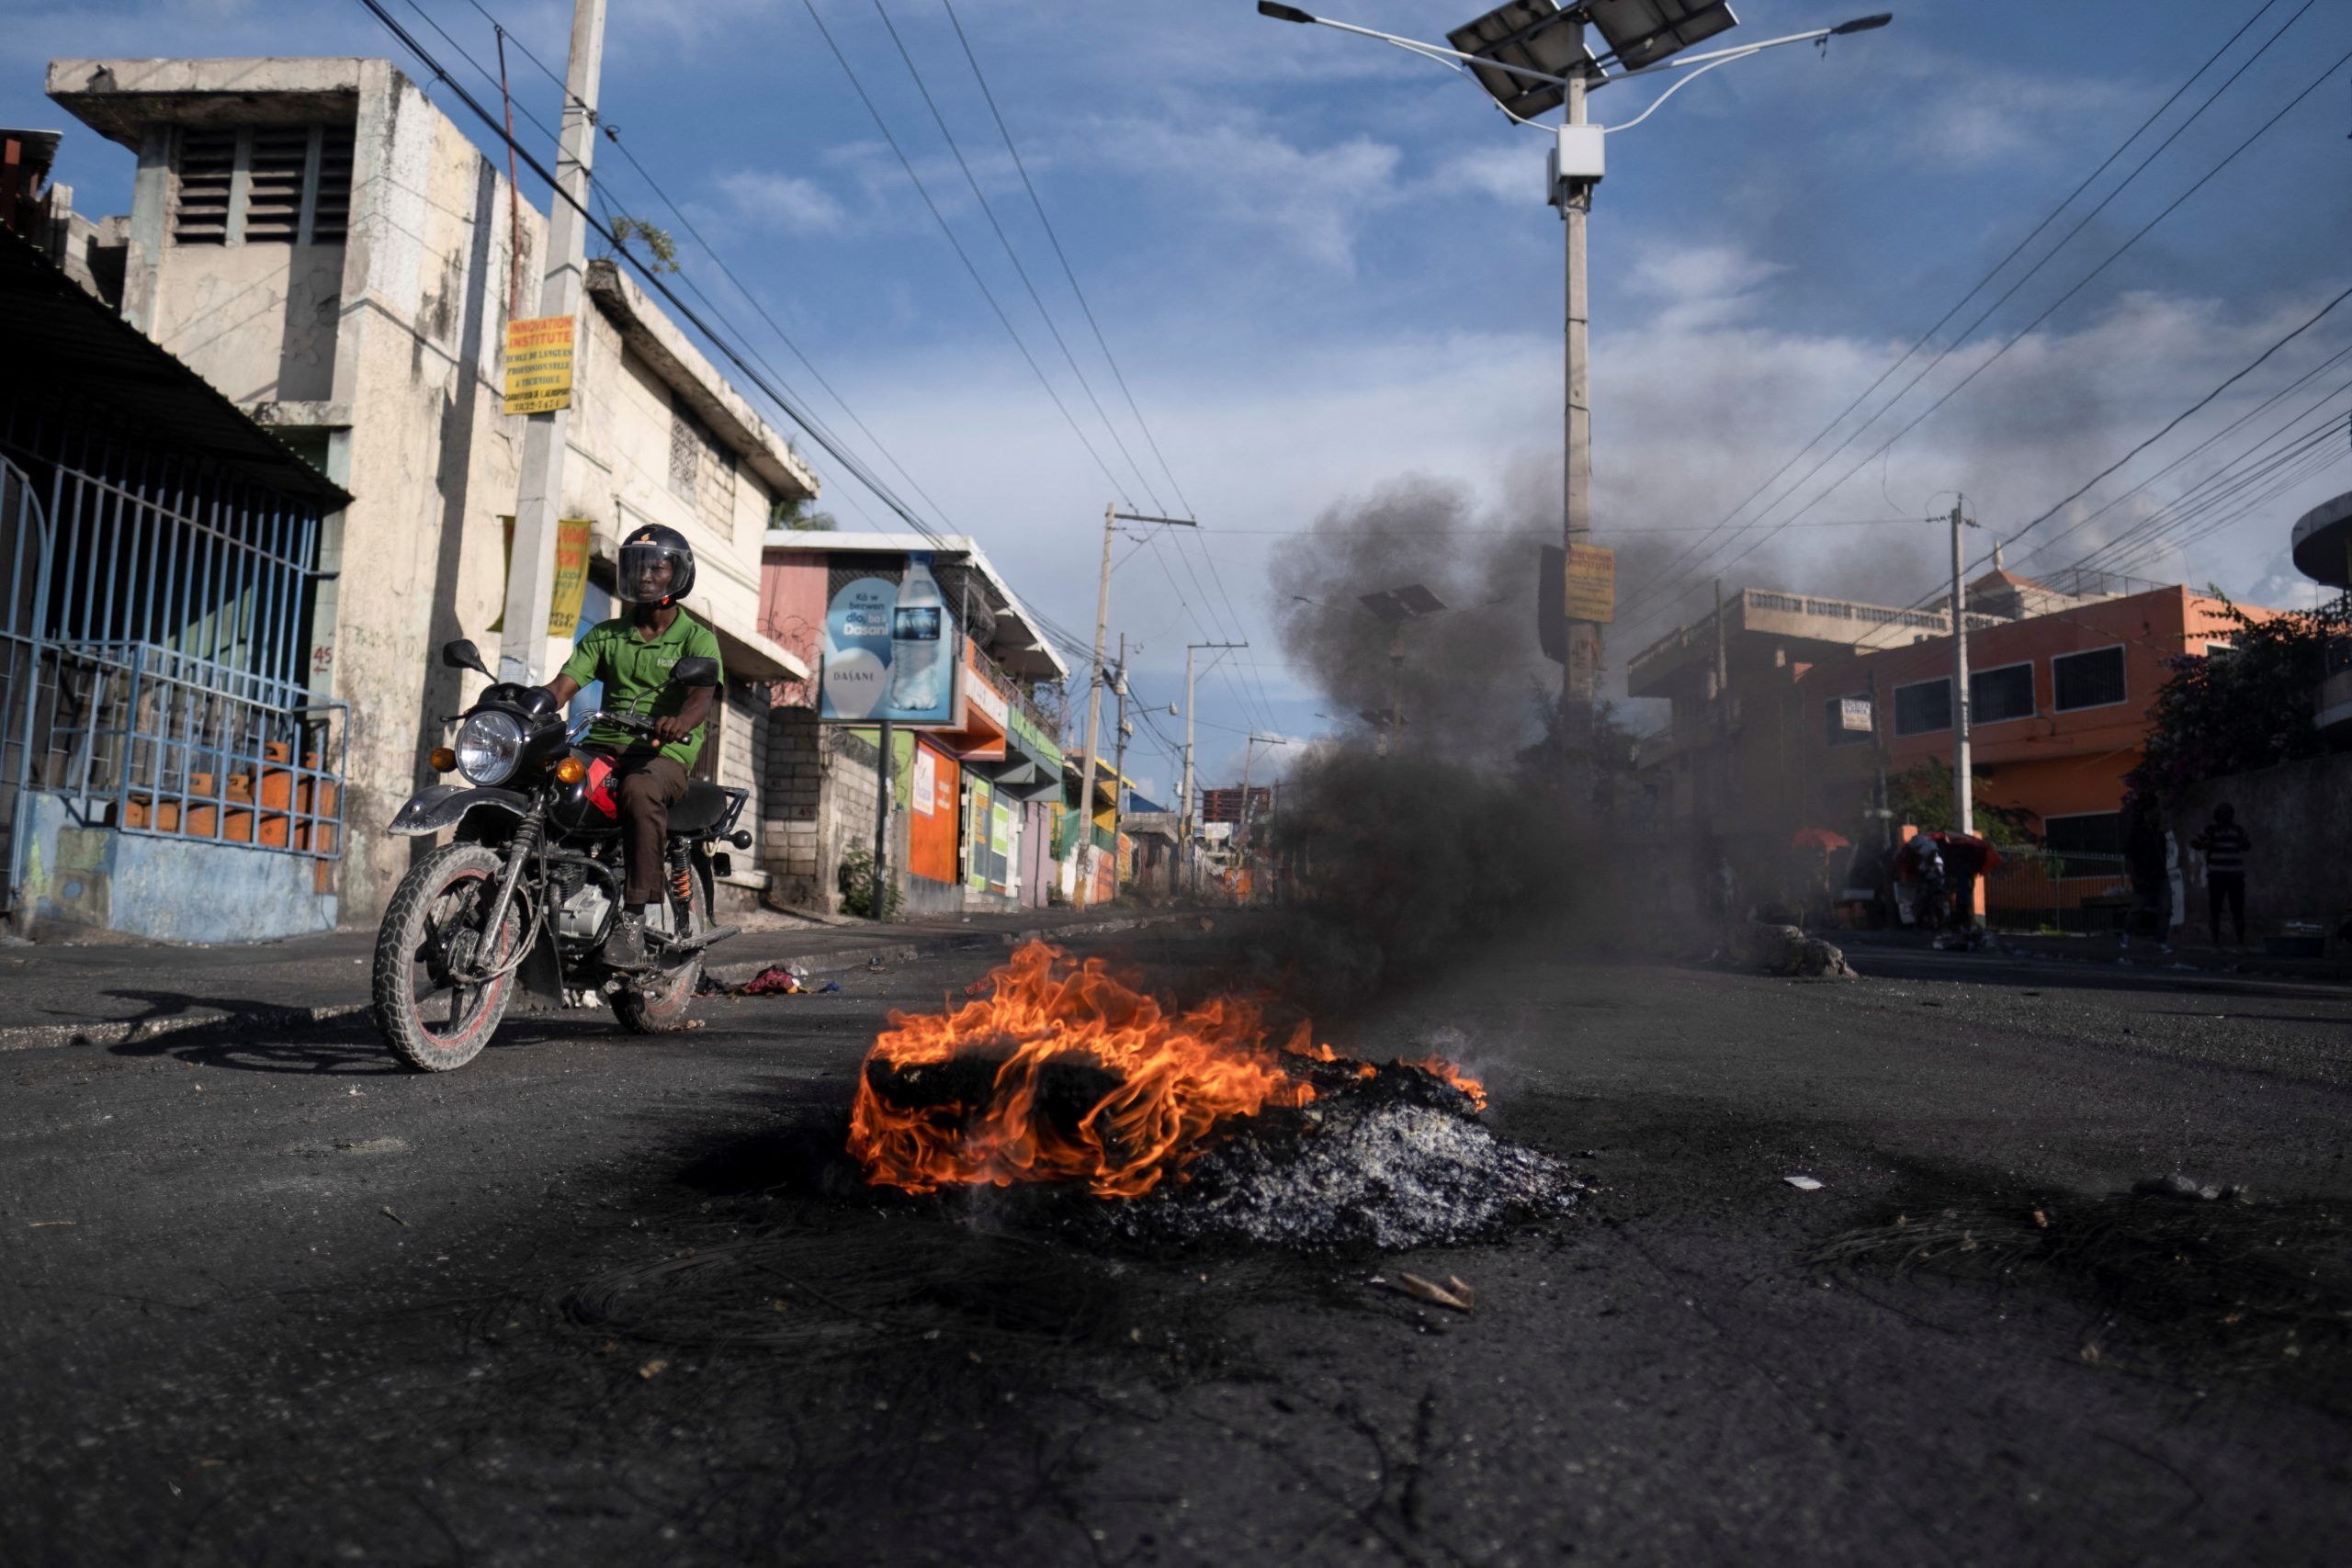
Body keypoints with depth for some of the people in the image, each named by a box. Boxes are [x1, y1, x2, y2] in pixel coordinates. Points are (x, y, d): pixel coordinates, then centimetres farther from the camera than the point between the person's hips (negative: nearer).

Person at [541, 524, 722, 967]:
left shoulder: (697, 639, 5)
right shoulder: (605, 635, 19)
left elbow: (703, 694, -15)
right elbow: (563, 685, 7)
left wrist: (679, 722, -39)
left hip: (665, 753, -4)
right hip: (604, 748, 4)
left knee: (641, 789, -38)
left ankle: (635, 917, -39)